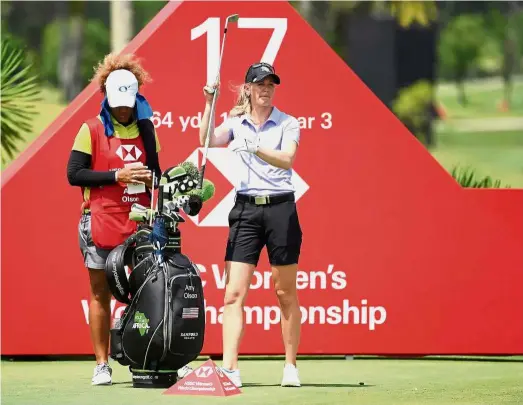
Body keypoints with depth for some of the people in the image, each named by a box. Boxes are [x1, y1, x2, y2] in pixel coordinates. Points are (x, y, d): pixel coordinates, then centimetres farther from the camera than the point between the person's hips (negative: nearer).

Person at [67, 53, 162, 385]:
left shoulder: (146, 129, 12)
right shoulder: (92, 130, 0)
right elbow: (74, 174, -6)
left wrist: (152, 179, -2)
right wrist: (115, 176, -14)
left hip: (141, 220, 3)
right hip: (101, 220, -3)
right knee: (101, 292, 2)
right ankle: (102, 365, 7)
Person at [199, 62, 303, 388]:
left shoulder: (287, 124, 1)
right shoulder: (236, 123, 9)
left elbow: (287, 159, -15)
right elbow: (208, 141, -7)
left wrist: (255, 148, -30)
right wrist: (209, 103, -15)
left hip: (280, 208, -2)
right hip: (246, 209, 2)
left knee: (286, 293, 4)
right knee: (234, 293, -7)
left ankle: (291, 367, 13)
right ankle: (230, 369, -12)